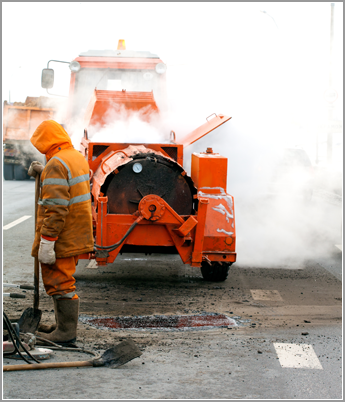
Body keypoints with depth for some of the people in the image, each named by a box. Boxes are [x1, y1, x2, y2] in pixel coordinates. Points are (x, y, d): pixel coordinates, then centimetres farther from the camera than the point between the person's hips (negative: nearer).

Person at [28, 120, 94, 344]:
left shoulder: (56, 164, -20)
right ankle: (64, 325, 29)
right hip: (77, 236, 10)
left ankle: (66, 332, -1)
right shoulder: (78, 158, 11)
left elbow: (56, 209, -25)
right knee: (63, 280, 20)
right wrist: (44, 173, 29)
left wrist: (46, 242, -25)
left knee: (60, 282, -4)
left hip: (62, 239, -10)